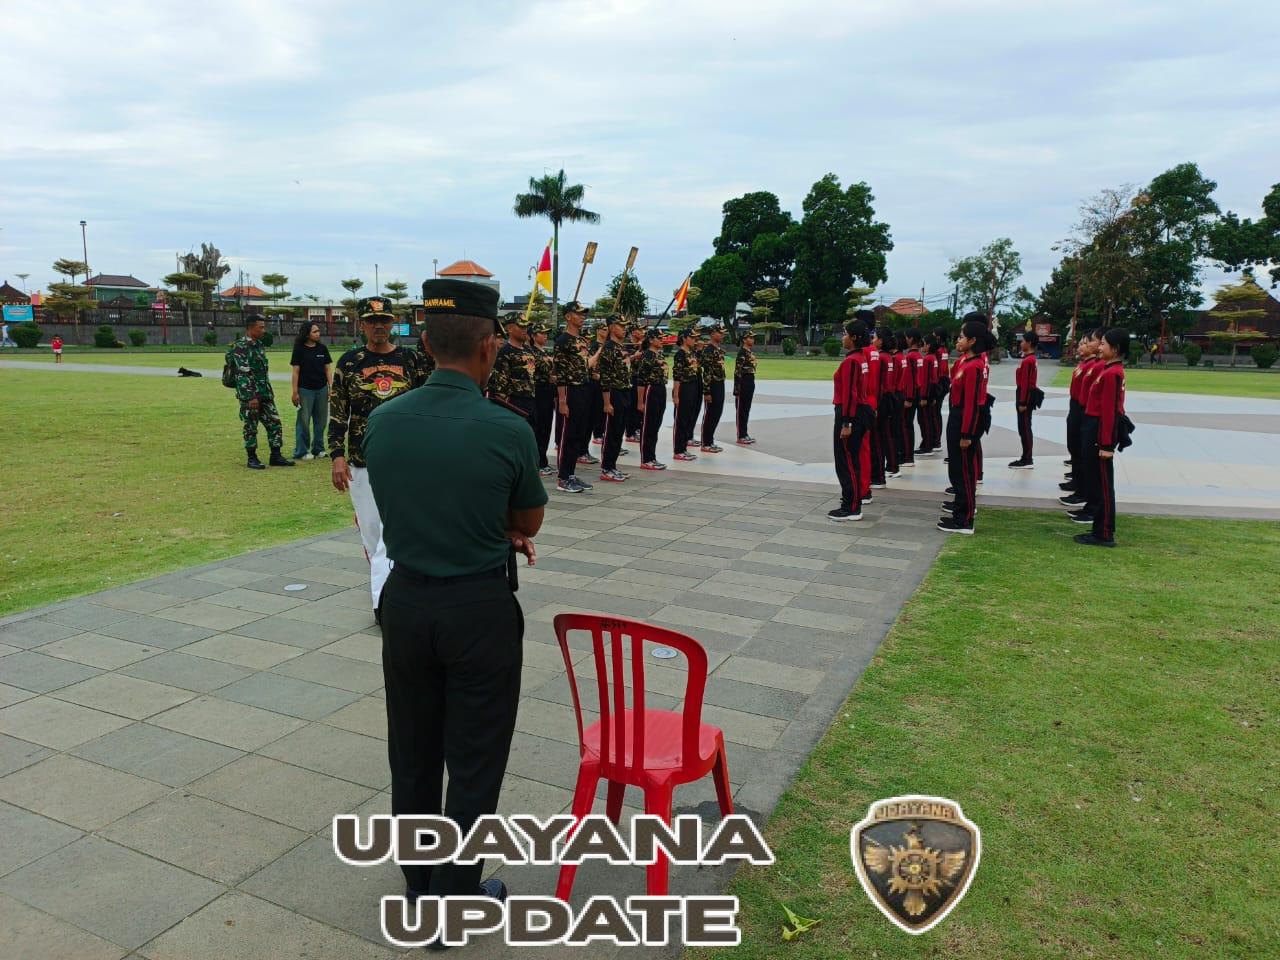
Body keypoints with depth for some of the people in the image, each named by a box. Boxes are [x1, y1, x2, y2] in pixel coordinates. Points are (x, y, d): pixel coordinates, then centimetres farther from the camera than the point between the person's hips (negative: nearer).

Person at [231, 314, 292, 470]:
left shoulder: (259, 344, 12)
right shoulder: (240, 347, -14)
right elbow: (242, 375, -20)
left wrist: (269, 391, 18)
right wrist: (251, 397, -23)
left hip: (265, 394, 8)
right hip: (250, 395, -8)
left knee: (274, 423, 6)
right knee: (251, 427, 2)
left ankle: (276, 456, 12)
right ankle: (251, 458, 13)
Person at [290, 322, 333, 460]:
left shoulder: (322, 348, 7)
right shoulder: (299, 349, -4)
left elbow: (328, 369, 9)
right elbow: (296, 371, -4)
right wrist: (295, 392, -8)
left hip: (322, 389, 4)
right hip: (305, 389, -4)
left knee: (321, 420, 9)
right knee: (303, 421, -1)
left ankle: (318, 449, 22)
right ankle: (301, 451, 7)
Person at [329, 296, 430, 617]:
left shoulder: (411, 359, 4)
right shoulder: (349, 362, 4)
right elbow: (337, 412, 3)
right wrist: (337, 455, -6)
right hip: (361, 460, 1)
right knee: (370, 528, 8)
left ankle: (382, 599, -5)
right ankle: (385, 585, 23)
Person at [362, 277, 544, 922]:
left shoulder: (382, 421, -5)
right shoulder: (507, 430, -17)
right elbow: (530, 521, -2)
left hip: (405, 602, 5)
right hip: (481, 609, -4)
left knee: (412, 754, 20)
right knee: (473, 763, 12)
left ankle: (419, 884, 39)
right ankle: (454, 902, 26)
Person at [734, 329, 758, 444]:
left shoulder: (751, 352, 13)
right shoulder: (742, 352, -15)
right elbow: (737, 371, -19)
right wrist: (737, 388, -22)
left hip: (751, 382, 9)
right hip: (743, 382, -9)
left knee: (747, 409, 13)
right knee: (741, 409, -2)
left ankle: (745, 433, 20)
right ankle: (741, 436, 3)